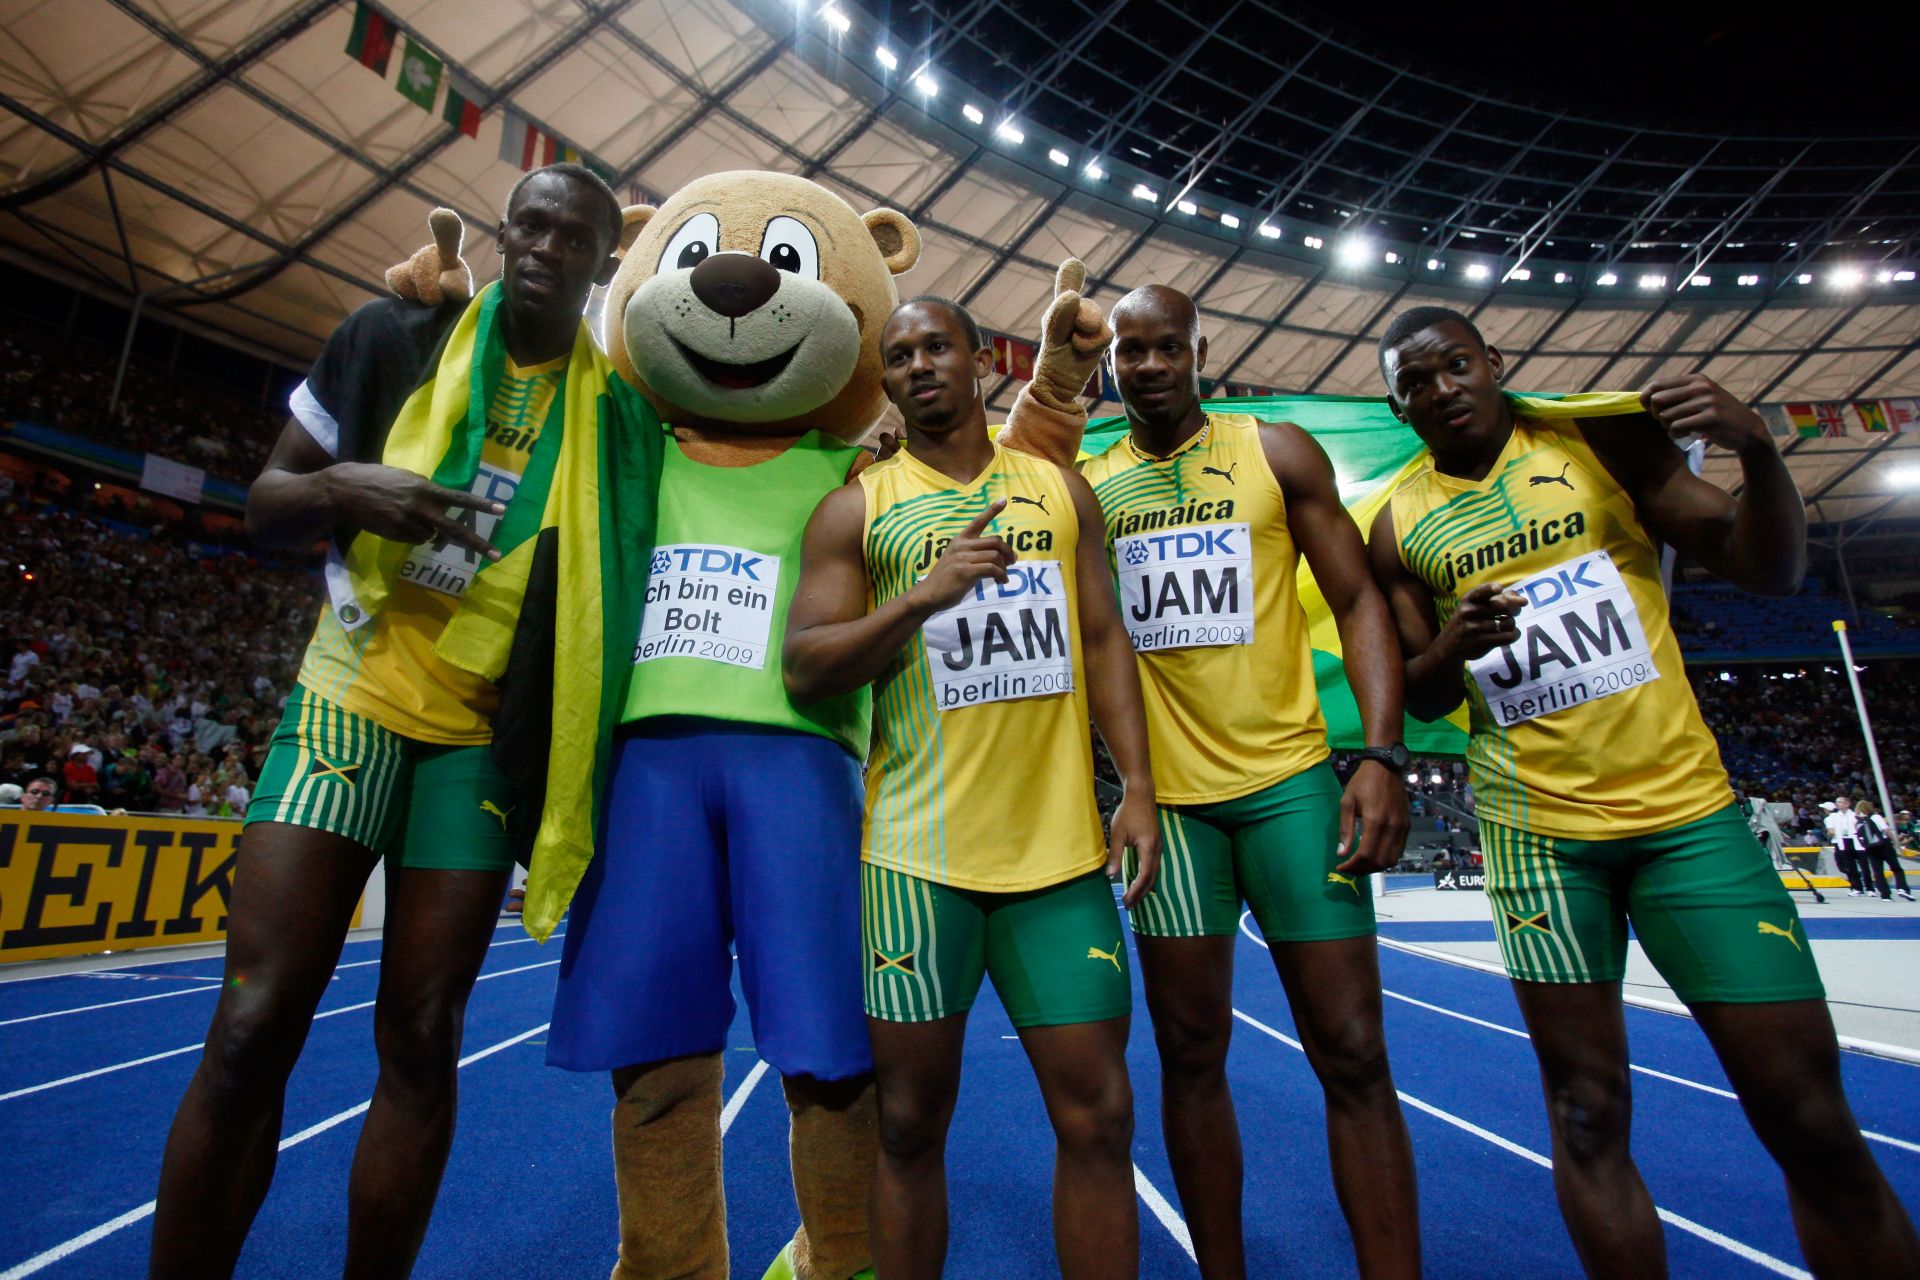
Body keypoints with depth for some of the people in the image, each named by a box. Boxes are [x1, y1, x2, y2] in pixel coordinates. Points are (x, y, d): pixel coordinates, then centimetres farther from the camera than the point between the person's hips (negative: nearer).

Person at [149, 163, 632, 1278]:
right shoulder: (397, 337, 5)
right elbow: (267, 505, 8)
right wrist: (346, 487, -13)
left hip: (489, 731, 0)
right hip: (353, 694, 1)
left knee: (421, 1037, 5)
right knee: (254, 1028, -2)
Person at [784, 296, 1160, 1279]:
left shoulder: (1059, 487, 13)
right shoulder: (856, 509, 5)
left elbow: (1103, 641, 11)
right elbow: (804, 669, -2)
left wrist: (1137, 784, 2)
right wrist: (924, 593, -16)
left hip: (1060, 841, 2)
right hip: (918, 850, -1)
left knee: (1096, 1110, 7)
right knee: (912, 1119, 11)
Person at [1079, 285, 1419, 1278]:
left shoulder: (1278, 453, 5)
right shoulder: (1086, 487, 8)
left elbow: (1358, 601, 2)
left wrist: (1383, 756, -9)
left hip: (1290, 778, -1)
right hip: (1166, 796, 1)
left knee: (1353, 1056, 4)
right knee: (1191, 1059, 11)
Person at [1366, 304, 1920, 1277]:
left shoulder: (1600, 440, 3)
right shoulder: (1399, 528, 3)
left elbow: (1769, 569, 2)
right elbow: (1417, 699, 6)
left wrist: (1756, 449, -15)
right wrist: (1448, 649, -16)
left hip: (1686, 805, 1)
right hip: (1536, 830, 0)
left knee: (1808, 1115, 4)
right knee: (1587, 1114, 6)